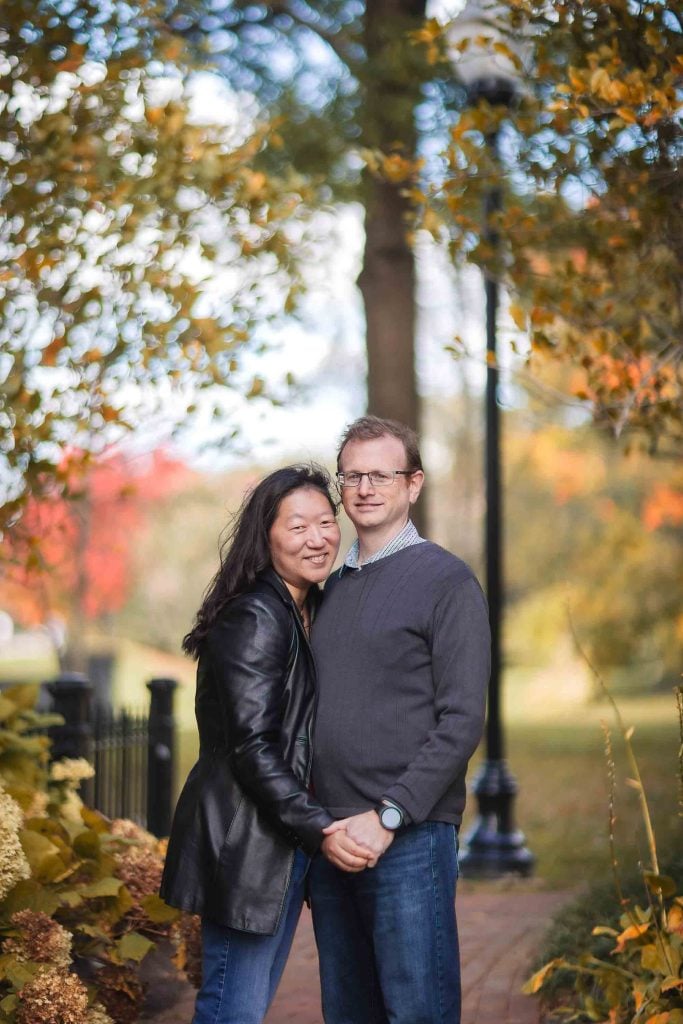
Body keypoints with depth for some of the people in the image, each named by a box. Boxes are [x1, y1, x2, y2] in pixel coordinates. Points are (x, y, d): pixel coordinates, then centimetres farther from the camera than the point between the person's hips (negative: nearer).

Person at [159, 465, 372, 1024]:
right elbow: (253, 749, -21)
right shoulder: (253, 619, -16)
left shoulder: (314, 611, 13)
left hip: (289, 841, 9)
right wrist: (321, 830, -25)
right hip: (245, 843, -9)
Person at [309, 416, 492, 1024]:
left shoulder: (446, 581, -3)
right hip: (331, 834, 6)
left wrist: (388, 815, -16)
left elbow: (462, 720, -10)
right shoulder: (334, 586, 16)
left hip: (409, 836, -6)